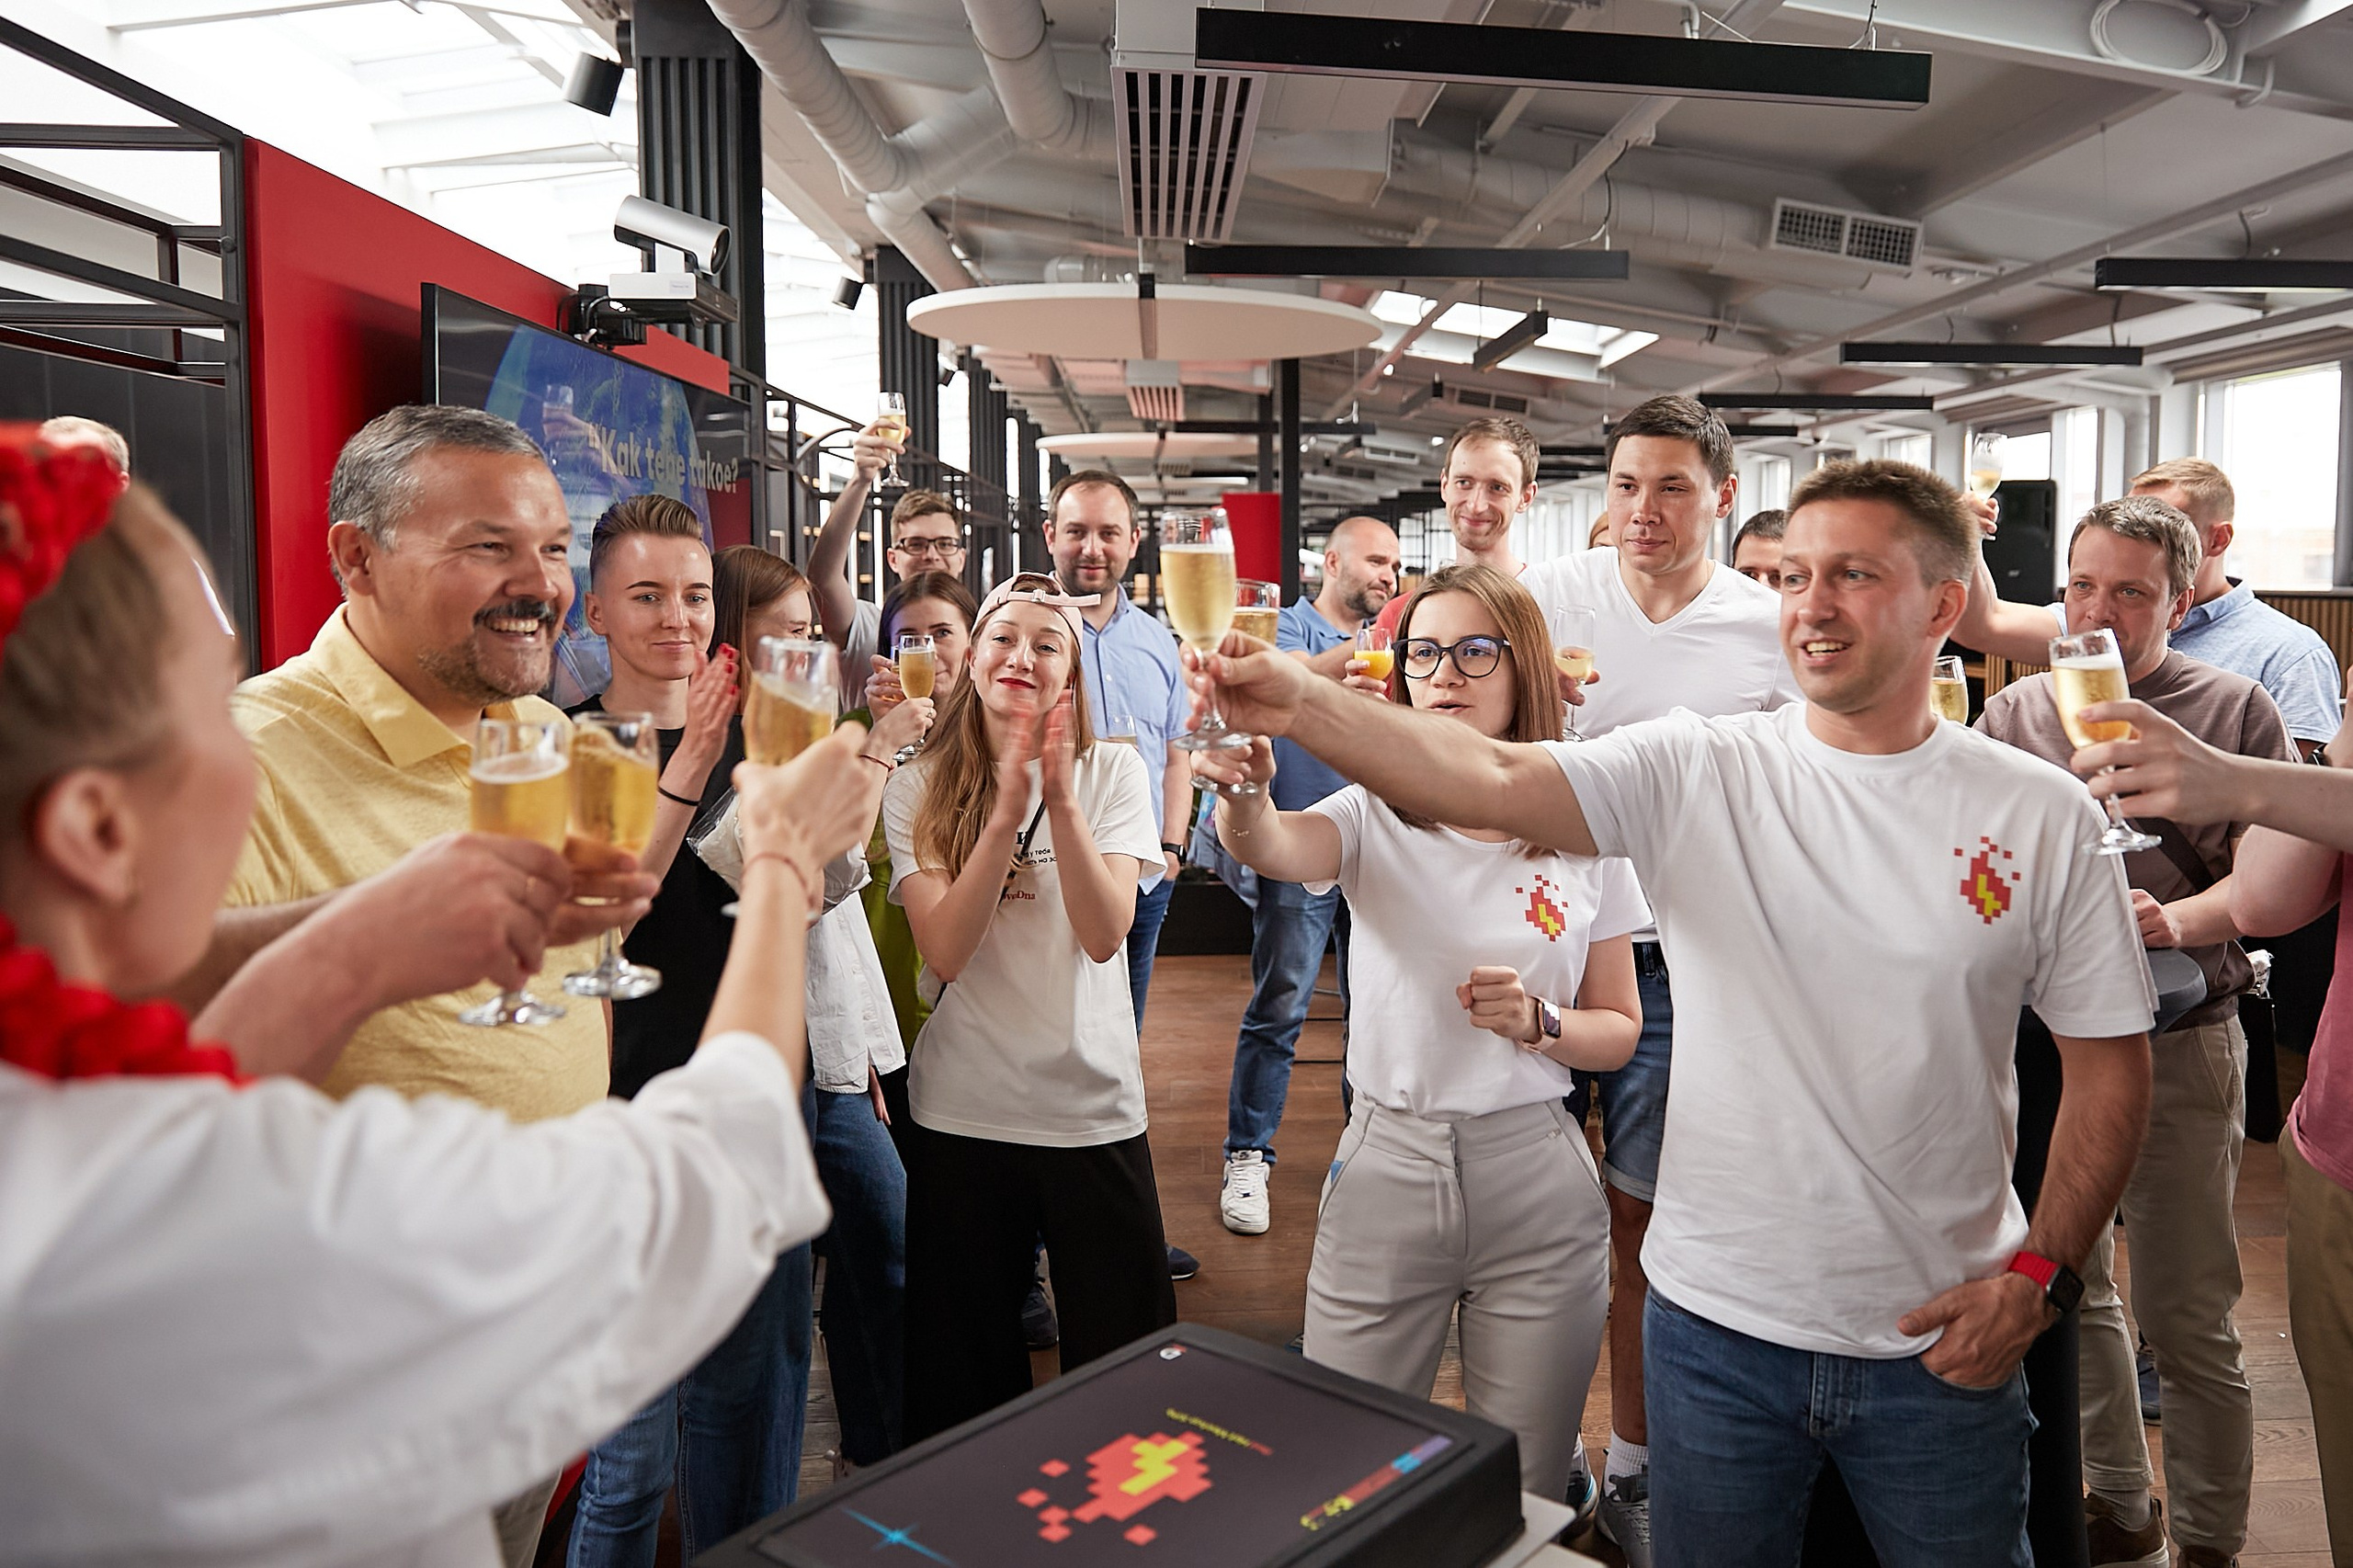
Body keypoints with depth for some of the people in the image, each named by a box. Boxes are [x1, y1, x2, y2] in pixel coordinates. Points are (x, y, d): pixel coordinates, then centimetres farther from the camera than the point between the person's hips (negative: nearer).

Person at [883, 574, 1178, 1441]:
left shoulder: (1112, 773, -1)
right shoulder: (918, 788, -2)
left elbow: (1105, 935, -14)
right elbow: (944, 951, -15)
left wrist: (1061, 798, -24)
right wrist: (1009, 808, -24)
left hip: (1093, 1106, 0)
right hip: (961, 1112, 0)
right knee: (964, 1374, 15)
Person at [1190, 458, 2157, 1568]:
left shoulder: (2045, 817, -5)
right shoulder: (1694, 774, -8)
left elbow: (2111, 1062, 2)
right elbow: (1491, 781, -23)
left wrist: (2037, 1273, -5)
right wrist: (1299, 707, -37)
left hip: (1937, 1345, 1)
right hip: (1717, 1321, 0)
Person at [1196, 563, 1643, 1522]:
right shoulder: (1375, 815, -3)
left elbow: (1619, 1032, 5)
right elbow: (1274, 849, -27)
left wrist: (1536, 1024, -15)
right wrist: (1244, 792, -49)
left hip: (1535, 1180, 0)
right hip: (1384, 1165, 0)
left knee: (1524, 1497, 15)